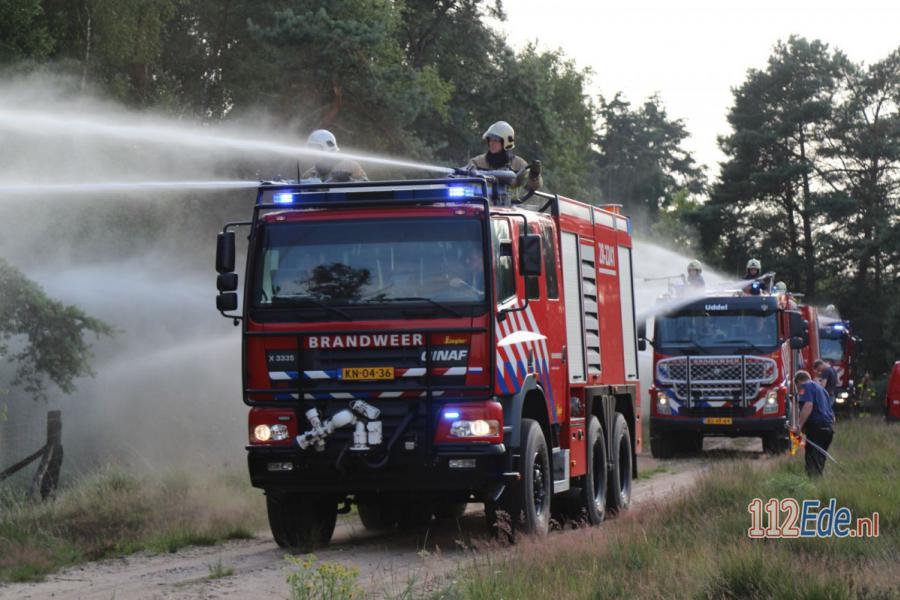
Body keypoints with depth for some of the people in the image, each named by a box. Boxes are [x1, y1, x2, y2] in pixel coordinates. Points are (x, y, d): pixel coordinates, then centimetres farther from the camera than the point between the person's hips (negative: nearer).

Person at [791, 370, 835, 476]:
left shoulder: (806, 386, 0)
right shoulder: (820, 388, 27)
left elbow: (808, 405, -19)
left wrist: (799, 426, -22)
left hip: (816, 427, -9)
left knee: (813, 466, -13)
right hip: (829, 426, 9)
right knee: (820, 462, 14)